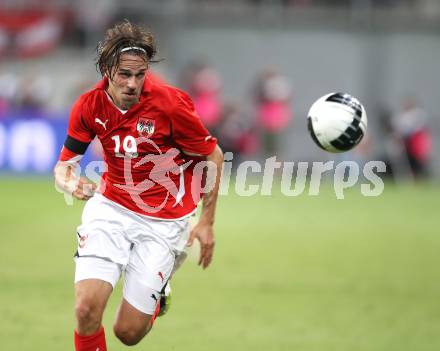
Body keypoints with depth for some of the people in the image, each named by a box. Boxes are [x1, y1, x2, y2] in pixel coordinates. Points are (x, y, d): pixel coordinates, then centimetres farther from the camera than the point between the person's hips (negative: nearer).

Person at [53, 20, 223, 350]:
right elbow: (65, 163, 1)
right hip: (111, 206, 2)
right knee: (87, 307, -19)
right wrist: (69, 182, -24)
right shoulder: (89, 106, -9)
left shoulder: (170, 103, -20)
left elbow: (214, 156, -6)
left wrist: (207, 222, -4)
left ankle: (159, 290, 33)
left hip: (164, 220, -2)